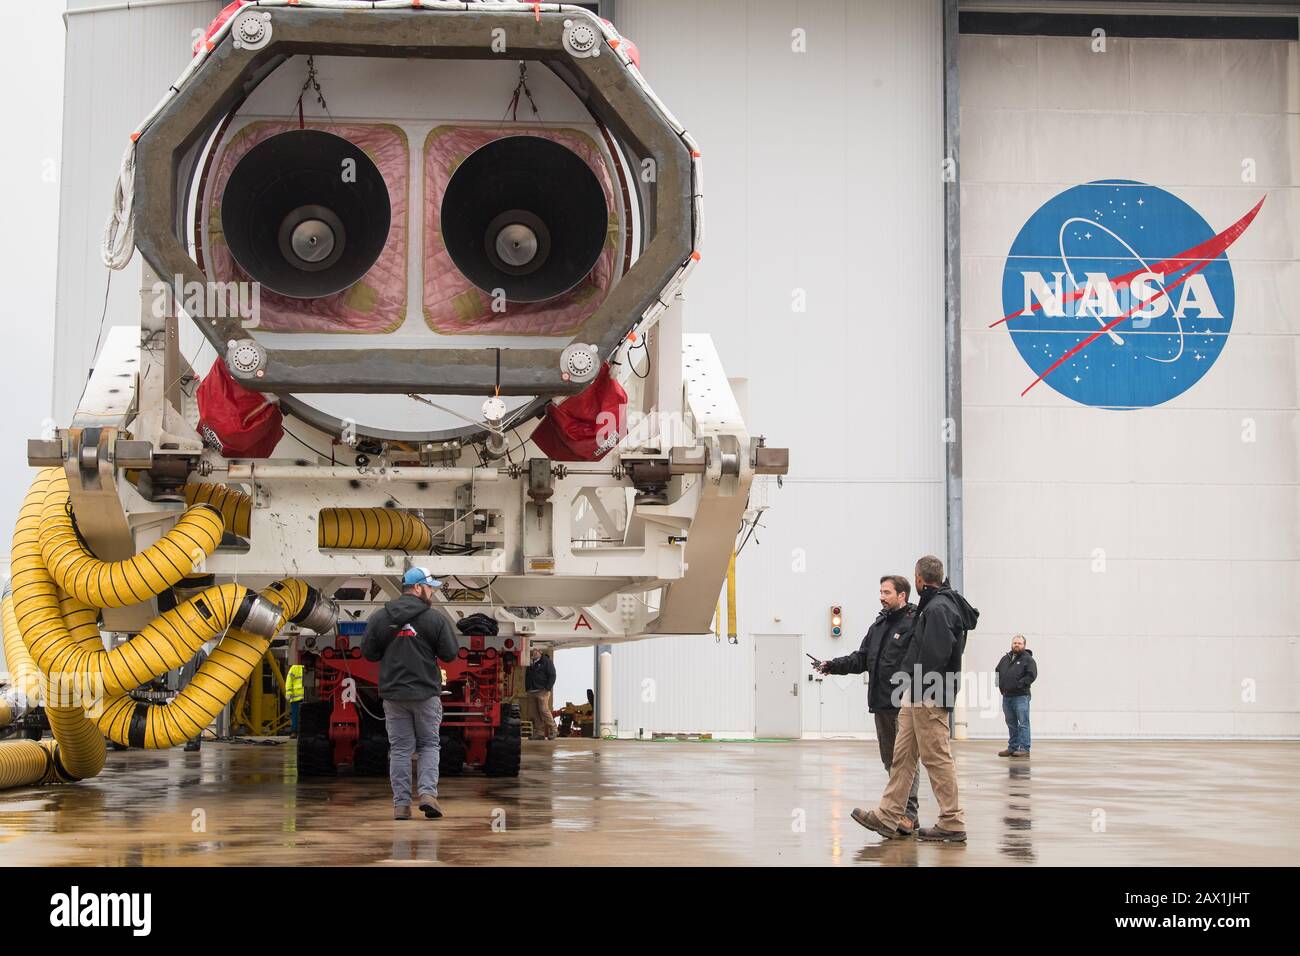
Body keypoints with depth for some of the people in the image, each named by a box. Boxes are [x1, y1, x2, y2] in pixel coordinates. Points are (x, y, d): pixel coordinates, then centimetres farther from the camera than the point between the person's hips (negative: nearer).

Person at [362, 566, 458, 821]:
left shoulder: (380, 617, 1)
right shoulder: (435, 618, -7)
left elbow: (368, 652, 4)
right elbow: (451, 654, -5)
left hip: (392, 692, 2)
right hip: (426, 693, -2)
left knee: (399, 748, 7)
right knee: (429, 744, 10)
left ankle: (401, 803, 4)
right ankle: (428, 793, -7)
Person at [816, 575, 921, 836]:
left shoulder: (916, 623, -9)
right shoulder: (878, 625, 19)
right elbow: (862, 658, 21)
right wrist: (833, 665, 8)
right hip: (881, 704, 9)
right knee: (889, 759, 11)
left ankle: (908, 813, -10)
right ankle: (901, 810, 19)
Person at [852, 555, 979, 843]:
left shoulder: (938, 609, -14)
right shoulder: (931, 606, 18)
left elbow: (935, 656, -24)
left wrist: (919, 689, -19)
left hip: (930, 699, -11)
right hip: (916, 698, 11)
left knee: (937, 758, -6)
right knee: (902, 755, 10)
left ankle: (952, 824, -1)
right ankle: (887, 818, 13)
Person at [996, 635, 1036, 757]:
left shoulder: (1028, 659, -2)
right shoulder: (1005, 658, 17)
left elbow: (1032, 675, -12)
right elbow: (997, 673, 23)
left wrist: (1019, 684, -17)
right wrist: (999, 684, 8)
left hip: (1021, 697, -7)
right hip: (1006, 696, 7)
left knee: (1023, 723, -7)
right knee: (1011, 724, 12)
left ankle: (1024, 749, -7)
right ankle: (1012, 747, 19)